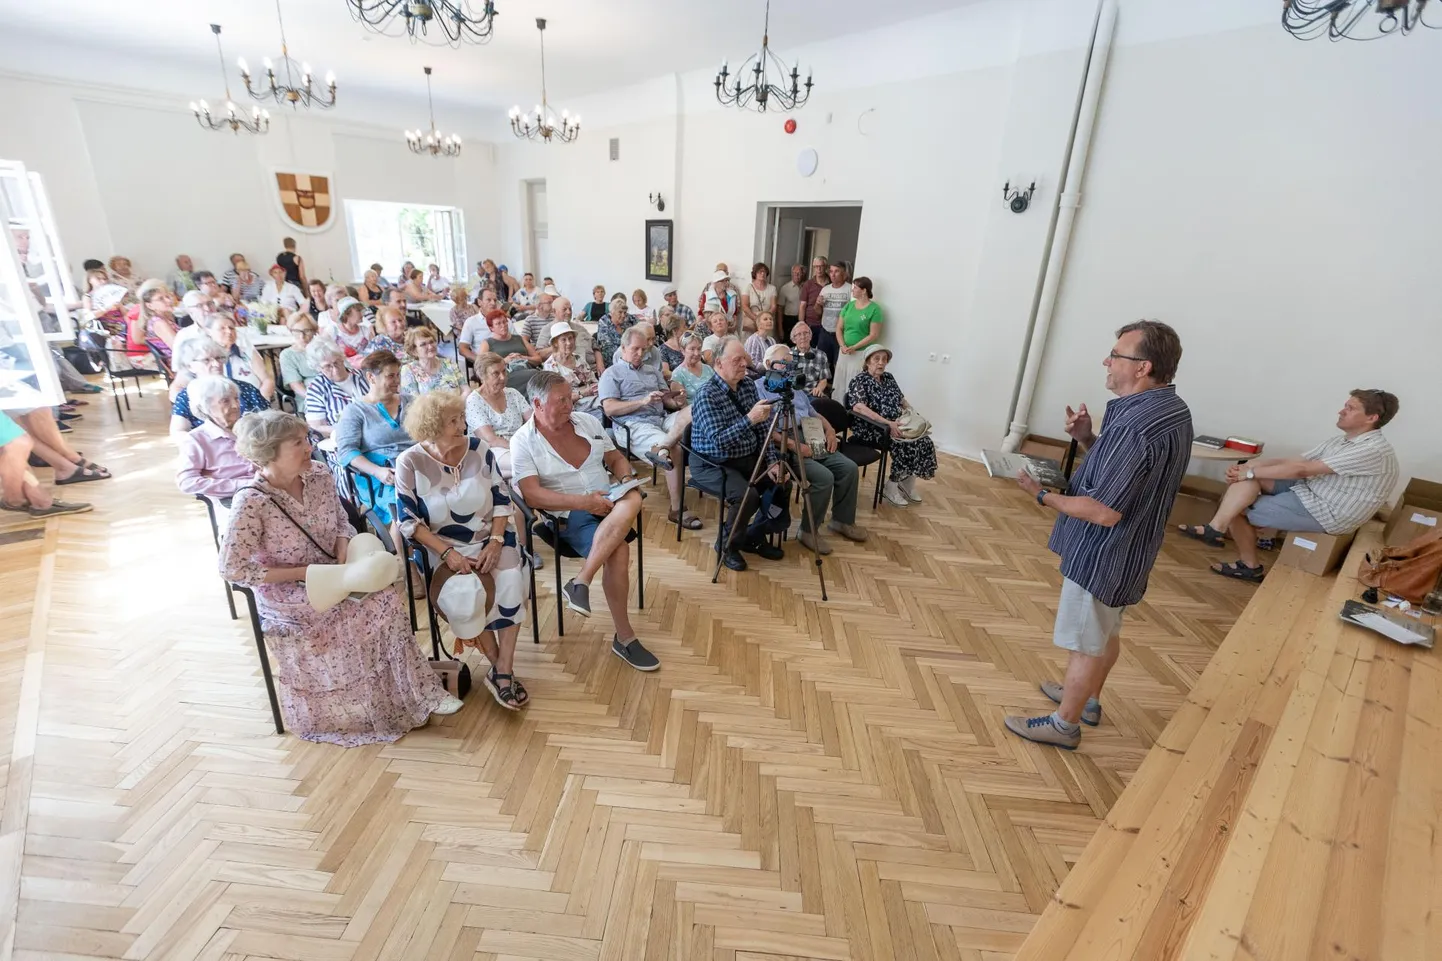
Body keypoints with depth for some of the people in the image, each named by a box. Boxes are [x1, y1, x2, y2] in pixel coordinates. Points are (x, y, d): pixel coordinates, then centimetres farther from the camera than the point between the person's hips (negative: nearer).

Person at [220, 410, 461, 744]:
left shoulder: (319, 475, -5)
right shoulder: (251, 502, -20)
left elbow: (342, 524, 7)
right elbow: (233, 569, -17)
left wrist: (343, 556, -12)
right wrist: (304, 572, -19)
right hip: (285, 594, -5)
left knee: (386, 597, -21)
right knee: (382, 605, -23)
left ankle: (417, 691, -6)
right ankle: (419, 695, -5)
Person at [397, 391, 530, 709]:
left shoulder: (478, 449, -1)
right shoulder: (410, 463, -8)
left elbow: (502, 500, 1)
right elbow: (409, 522, -8)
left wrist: (495, 542, -13)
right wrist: (447, 553, -20)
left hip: (490, 539, 2)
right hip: (444, 547, -2)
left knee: (511, 580, -27)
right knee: (466, 592, -30)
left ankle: (504, 670, -16)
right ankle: (498, 667, -8)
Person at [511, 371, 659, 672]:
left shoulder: (587, 421, 11)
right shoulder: (523, 441, -3)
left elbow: (616, 458, 18)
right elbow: (532, 494, -13)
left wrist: (627, 479, -5)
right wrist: (584, 502, -23)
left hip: (608, 504, 5)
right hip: (569, 515, -5)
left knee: (632, 500, -32)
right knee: (618, 551, -31)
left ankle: (581, 582, -28)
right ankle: (624, 637, -16)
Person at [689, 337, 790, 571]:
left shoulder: (749, 385, 2)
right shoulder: (706, 395, -20)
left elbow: (762, 429, 4)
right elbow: (718, 441, -29)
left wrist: (772, 461, -7)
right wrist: (749, 419, -39)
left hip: (748, 458, 7)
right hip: (713, 464, -7)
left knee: (782, 484, -8)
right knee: (748, 495, -28)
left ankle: (755, 537, 13)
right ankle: (727, 544, 0)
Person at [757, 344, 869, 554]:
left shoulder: (795, 386, 24)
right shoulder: (759, 387, -4)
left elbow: (813, 413, 28)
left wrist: (829, 429, 7)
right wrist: (793, 444, -22)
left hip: (813, 442, 8)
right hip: (786, 448, -8)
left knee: (849, 468, -5)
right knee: (824, 477, -26)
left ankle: (842, 520, 13)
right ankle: (809, 530, -9)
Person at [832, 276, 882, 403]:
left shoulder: (874, 309, -8)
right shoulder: (849, 305, 8)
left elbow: (874, 335, -11)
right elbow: (839, 328, 8)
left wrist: (853, 348, -15)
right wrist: (843, 346, -8)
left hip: (861, 353, -5)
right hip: (844, 352, 6)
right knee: (839, 385, 9)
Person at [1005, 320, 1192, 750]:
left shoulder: (1137, 425, -30)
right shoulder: (1170, 408, 3)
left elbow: (1104, 511, -29)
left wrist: (1043, 494, -19)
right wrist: (1088, 440, -3)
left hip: (1104, 553, -10)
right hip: (1127, 548, 10)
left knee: (1084, 642, 7)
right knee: (1105, 631, 25)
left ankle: (1065, 724, 26)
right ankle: (1087, 700, 45)